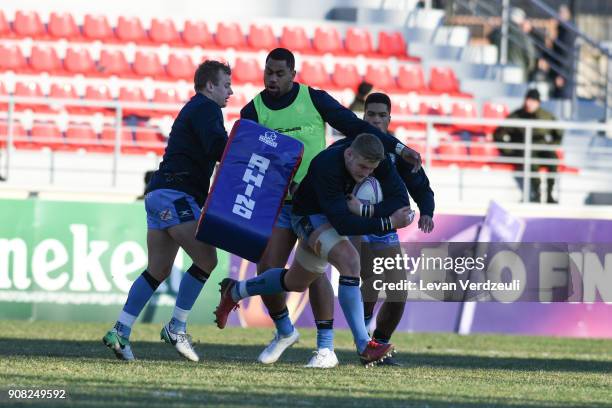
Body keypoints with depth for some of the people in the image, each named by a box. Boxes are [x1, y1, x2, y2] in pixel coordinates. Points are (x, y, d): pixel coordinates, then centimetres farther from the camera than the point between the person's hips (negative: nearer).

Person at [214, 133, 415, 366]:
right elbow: (342, 223, -42)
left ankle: (234, 292, 48)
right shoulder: (326, 166, -38)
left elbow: (401, 201, -24)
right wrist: (389, 223, -42)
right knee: (349, 260, -32)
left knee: (297, 283, 23)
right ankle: (364, 347, -34)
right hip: (309, 216, -7)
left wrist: (367, 211, -38)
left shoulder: (379, 161, -21)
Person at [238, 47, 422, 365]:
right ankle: (284, 332, 21)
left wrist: (398, 148, -4)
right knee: (267, 271, -5)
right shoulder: (253, 111, 2)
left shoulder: (314, 100, -2)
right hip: (278, 204, 3)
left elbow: (355, 127, 2)